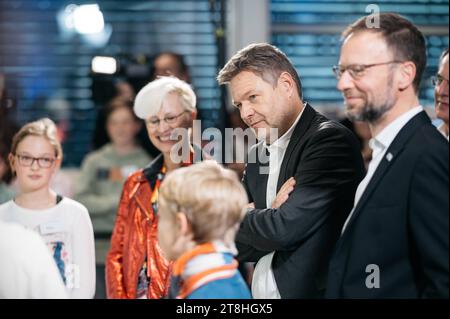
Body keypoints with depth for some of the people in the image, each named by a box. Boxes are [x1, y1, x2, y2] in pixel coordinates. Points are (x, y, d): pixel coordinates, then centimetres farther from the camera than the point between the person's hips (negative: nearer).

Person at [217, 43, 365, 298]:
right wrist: (271, 214, -14)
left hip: (311, 290, -7)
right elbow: (238, 247, 5)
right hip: (259, 294, 7)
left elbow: (285, 229, -22)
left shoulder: (331, 140, -15)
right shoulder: (258, 155, 9)